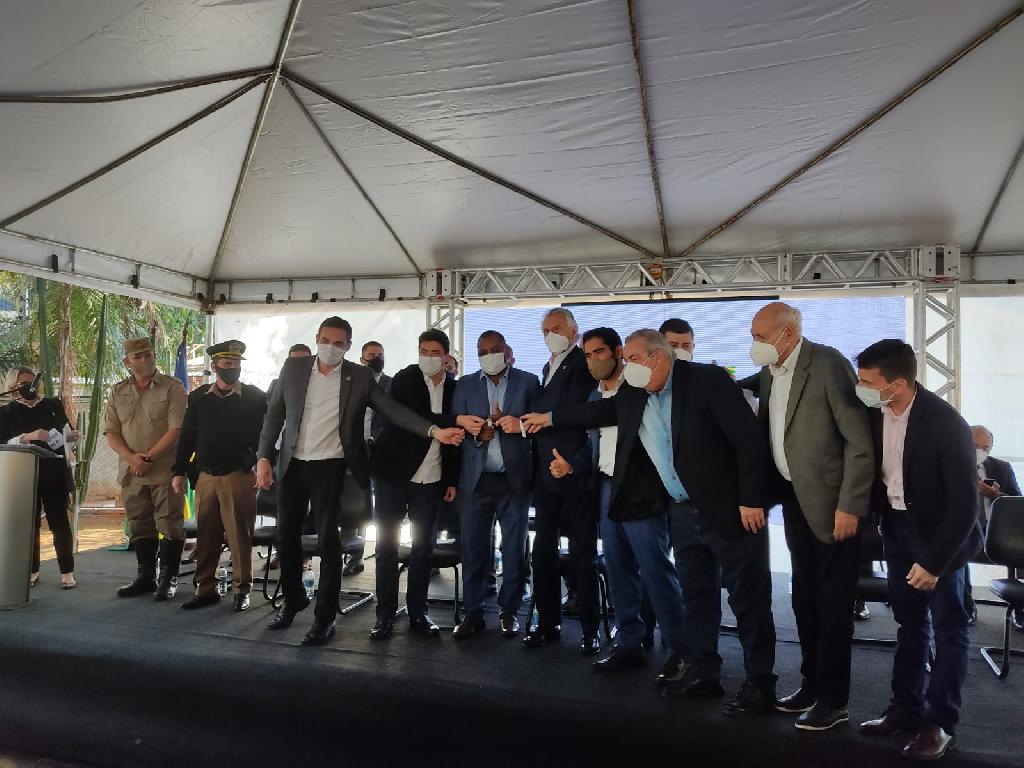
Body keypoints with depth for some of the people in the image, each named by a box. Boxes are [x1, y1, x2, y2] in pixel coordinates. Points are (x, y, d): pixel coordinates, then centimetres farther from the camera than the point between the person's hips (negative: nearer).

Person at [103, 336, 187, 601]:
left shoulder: (172, 388, -5)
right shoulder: (118, 392, 10)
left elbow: (176, 429, -12)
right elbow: (111, 432, 7)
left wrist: (148, 458, -15)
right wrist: (131, 458, -10)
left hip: (165, 470, -5)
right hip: (131, 472, 5)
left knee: (169, 526, -1)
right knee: (140, 527, 14)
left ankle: (168, 579, 9)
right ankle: (146, 577, 25)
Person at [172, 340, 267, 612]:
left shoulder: (255, 397, 0)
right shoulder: (199, 397, 9)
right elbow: (187, 436, 12)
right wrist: (179, 472, 8)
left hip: (239, 476, -3)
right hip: (206, 476, 3)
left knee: (239, 536, 1)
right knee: (206, 536, 9)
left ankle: (241, 590, 12)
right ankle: (205, 589, 21)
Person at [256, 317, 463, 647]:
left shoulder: (360, 377, -4)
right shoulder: (293, 367, 1)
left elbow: (393, 409, -7)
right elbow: (275, 414, 5)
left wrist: (434, 431, -19)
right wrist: (264, 457, -1)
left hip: (329, 468, -3)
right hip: (292, 465, 3)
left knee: (328, 540, -2)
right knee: (287, 535, 13)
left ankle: (325, 617, 11)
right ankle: (293, 600, 35)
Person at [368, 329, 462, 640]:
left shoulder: (454, 389, 6)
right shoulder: (405, 379, -5)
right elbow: (417, 418, -19)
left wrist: (452, 480, 6)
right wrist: (457, 422, -27)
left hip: (431, 480, 3)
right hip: (394, 474, -2)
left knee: (424, 547, 6)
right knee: (387, 545, 3)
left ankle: (417, 612, 18)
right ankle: (385, 614, 13)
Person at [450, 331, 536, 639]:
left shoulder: (528, 382, 4)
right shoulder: (465, 385, 9)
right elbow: (455, 428, 3)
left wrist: (513, 424, -16)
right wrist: (476, 434, -15)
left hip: (514, 477, -1)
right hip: (476, 478, 1)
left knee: (514, 547, 7)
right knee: (473, 547, 5)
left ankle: (509, 611, 21)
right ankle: (472, 613, 17)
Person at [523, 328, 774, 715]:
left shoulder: (707, 380, -15)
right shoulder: (634, 396, 5)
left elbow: (749, 439, -17)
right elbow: (601, 410, 23)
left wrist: (750, 500, -18)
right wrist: (551, 418, 28)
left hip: (728, 509, -6)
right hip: (683, 512, 7)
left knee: (748, 598, 4)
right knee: (696, 596, 16)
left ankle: (760, 683, 16)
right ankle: (702, 673, 29)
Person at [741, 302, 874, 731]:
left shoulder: (828, 364, -17)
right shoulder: (769, 372, 6)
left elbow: (861, 441, -18)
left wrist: (850, 506, -18)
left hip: (830, 502, -7)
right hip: (795, 499, 8)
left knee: (833, 603, 4)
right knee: (804, 598, 17)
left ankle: (833, 701, 19)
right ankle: (811, 684, 32)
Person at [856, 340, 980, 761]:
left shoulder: (947, 424, -25)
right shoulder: (874, 412, -10)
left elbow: (965, 503, -21)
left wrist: (934, 561, -20)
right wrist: (870, 516, 4)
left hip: (938, 534, -5)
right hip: (896, 527, 5)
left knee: (947, 627, 7)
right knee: (910, 622, 16)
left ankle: (940, 722, 19)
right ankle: (907, 707, 28)